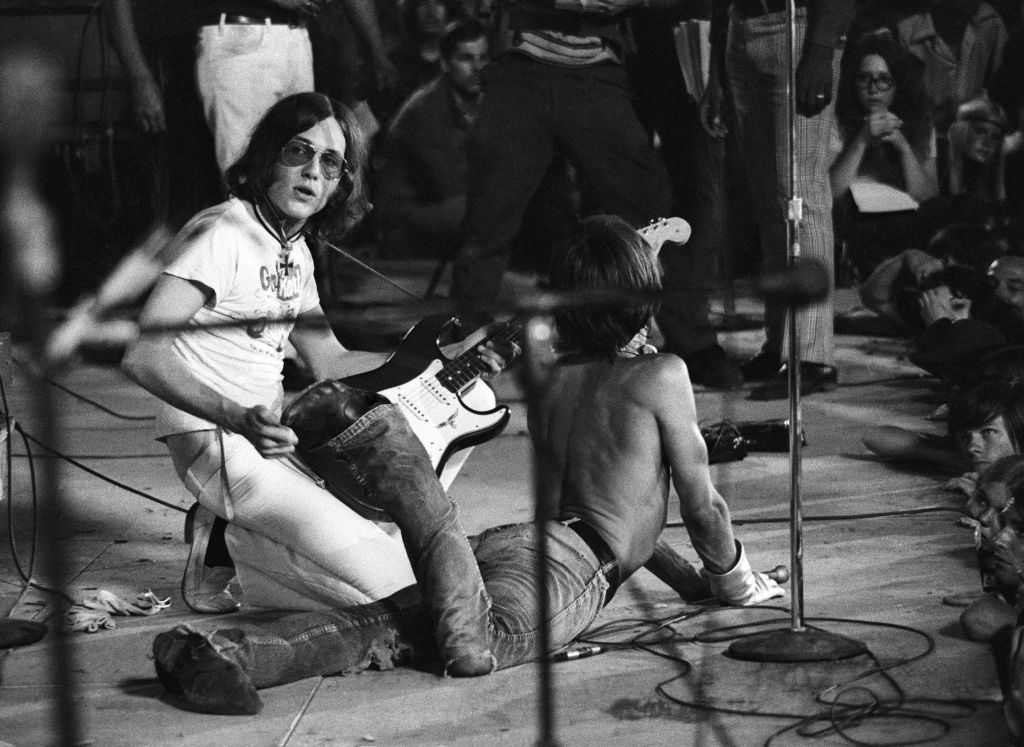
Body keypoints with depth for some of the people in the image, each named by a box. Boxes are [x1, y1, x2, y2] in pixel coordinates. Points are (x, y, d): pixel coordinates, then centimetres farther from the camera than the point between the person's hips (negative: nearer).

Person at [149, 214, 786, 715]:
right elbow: (701, 499, 13)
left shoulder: (548, 382, 28)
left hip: (506, 540, 8)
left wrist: (679, 572, 47)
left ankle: (220, 652, -36)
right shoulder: (664, 374, 8)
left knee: (383, 626, -12)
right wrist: (732, 580, 31)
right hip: (568, 568, -8)